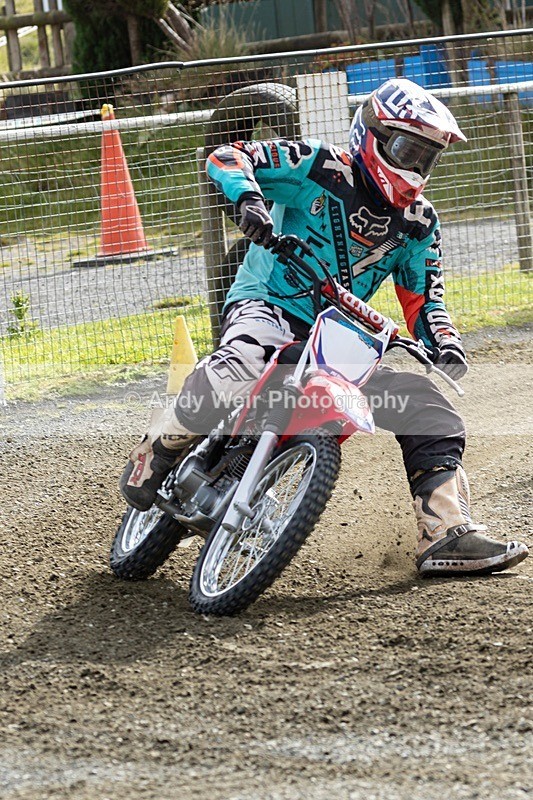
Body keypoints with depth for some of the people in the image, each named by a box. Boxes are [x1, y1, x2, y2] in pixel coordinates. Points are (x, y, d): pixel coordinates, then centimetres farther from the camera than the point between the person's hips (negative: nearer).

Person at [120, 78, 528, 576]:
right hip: (267, 305, -6)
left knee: (428, 405, -5)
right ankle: (160, 448, -16)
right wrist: (248, 198, -35)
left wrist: (445, 344, -8)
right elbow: (226, 158, -13)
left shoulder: (418, 223, 10)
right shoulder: (321, 167, -8)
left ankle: (448, 536, -5)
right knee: (242, 362, -40)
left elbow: (423, 298, 13)